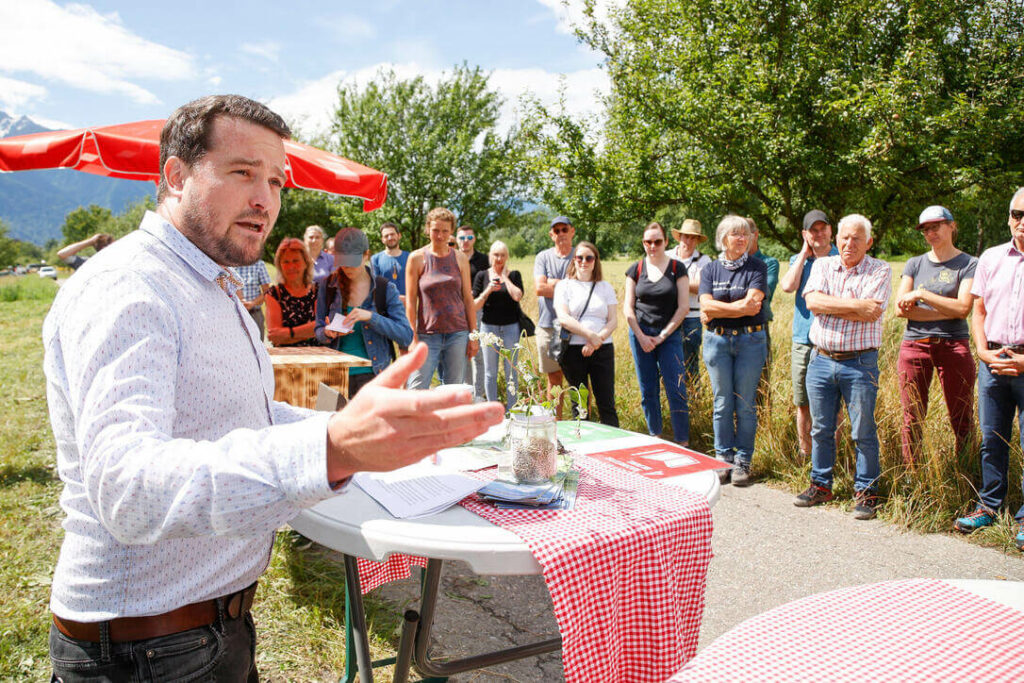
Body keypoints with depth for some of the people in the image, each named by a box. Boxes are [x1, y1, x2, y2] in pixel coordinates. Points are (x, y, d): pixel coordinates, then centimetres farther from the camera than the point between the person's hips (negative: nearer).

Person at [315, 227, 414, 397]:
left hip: (371, 373, -2)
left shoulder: (385, 289, 1)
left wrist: (371, 317, -18)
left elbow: (406, 336, -6)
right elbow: (318, 331, 14)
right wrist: (327, 333, -10)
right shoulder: (327, 286, 6)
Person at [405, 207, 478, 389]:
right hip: (428, 334, -2)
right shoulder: (417, 258, 0)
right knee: (417, 389, -7)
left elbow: (468, 299, 9)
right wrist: (413, 338, -6)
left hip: (457, 333, 2)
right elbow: (410, 301, -1)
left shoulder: (459, 258, 7)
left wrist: (473, 334, 5)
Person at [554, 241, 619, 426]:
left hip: (603, 349, 1)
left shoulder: (606, 287, 12)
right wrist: (591, 335, -16)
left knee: (607, 404, 0)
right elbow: (563, 318, -8)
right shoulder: (564, 286, 5)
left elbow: (613, 320, 4)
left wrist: (597, 341, -13)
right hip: (573, 350, -1)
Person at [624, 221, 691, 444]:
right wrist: (641, 336, -6)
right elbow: (628, 308, 5)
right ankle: (655, 438, 20)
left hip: (670, 336, -2)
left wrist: (662, 336, -8)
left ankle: (683, 443, 1)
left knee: (676, 391, -6)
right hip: (640, 336, 2)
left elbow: (683, 307, -3)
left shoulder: (677, 268, 1)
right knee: (648, 391, 7)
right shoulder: (636, 269, 6)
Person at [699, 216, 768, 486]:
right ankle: (723, 459, 15)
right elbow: (706, 306, -5)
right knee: (722, 403, 5)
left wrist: (718, 310, -10)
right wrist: (741, 307, -11)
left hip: (750, 340, -1)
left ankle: (743, 461, 12)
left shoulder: (757, 267, 3)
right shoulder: (710, 269, 8)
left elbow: (753, 302, -11)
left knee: (745, 404, 2)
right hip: (717, 341, 1)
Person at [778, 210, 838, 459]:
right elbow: (788, 286, -8)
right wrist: (804, 253, -1)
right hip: (802, 342, 3)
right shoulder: (798, 260, 13)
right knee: (803, 405, 10)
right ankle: (804, 457, 21)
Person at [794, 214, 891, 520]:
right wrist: (854, 304, -15)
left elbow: (871, 313, -16)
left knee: (863, 432, 2)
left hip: (860, 363, -3)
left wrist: (829, 305, -10)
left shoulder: (880, 271, 0)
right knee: (820, 429, 12)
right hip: (821, 359, 3)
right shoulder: (822, 265, 9)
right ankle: (820, 485, 25)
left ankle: (866, 492, 16)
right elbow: (812, 301, -9)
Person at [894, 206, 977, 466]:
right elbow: (901, 309, 1)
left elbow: (963, 307, -10)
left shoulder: (969, 264, 4)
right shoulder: (914, 264, 12)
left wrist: (921, 294, -10)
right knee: (912, 419, 4)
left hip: (954, 346, -2)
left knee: (962, 420, 0)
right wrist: (948, 312, -5)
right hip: (915, 345, 2)